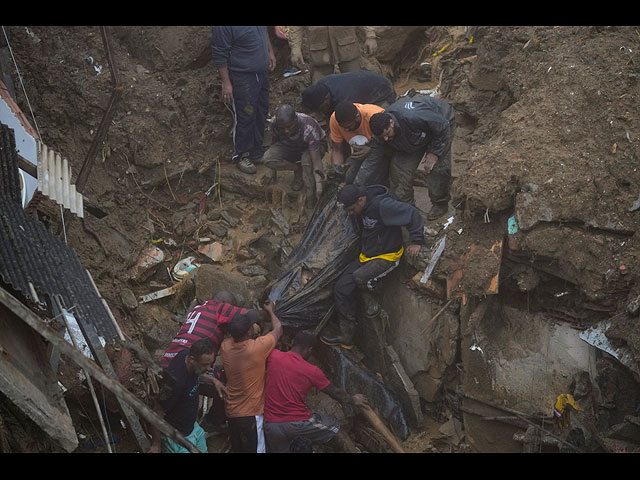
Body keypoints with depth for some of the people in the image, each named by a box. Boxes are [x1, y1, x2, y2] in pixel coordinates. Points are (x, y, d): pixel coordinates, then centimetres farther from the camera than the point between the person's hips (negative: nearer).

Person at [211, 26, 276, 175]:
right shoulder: (222, 28, -26)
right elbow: (220, 55, -20)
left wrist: (270, 51, 18)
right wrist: (226, 83, -18)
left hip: (262, 72, 8)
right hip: (243, 77, -8)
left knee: (261, 114, 17)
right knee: (245, 118, 2)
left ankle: (256, 152, 34)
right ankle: (241, 156, 20)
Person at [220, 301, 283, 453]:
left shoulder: (225, 346, -8)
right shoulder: (258, 347, -23)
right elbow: (278, 329, -3)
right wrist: (270, 310, 13)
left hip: (231, 412, 6)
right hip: (251, 413, -6)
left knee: (237, 449, 18)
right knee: (255, 449, 3)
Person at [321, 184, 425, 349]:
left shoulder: (382, 205, -26)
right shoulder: (358, 210, 0)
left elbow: (412, 213, -23)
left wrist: (417, 241, -21)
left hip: (387, 257, -8)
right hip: (366, 257, 8)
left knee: (360, 277, -35)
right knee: (341, 288, 1)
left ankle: (372, 303, -2)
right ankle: (346, 336, 9)